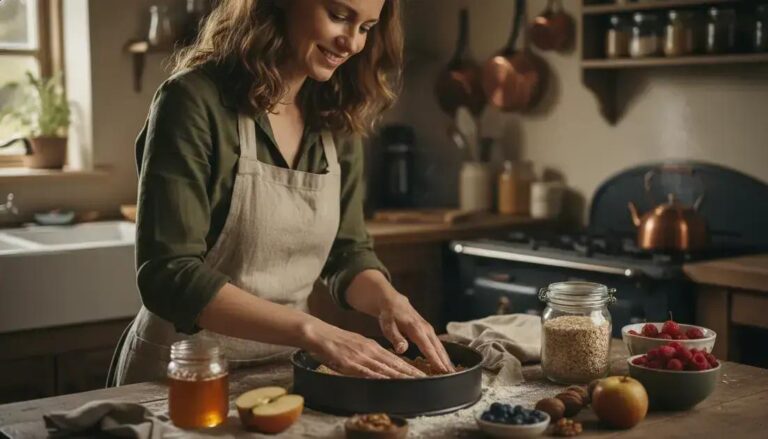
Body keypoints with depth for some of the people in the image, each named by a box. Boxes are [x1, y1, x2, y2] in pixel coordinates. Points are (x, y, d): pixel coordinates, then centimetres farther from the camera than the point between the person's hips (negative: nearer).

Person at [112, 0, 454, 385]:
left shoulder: (337, 119, 3)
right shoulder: (195, 100, -15)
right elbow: (167, 274, -21)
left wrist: (388, 299, -11)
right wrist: (310, 331, -29)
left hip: (281, 370, 4)